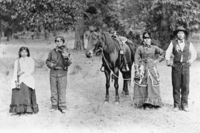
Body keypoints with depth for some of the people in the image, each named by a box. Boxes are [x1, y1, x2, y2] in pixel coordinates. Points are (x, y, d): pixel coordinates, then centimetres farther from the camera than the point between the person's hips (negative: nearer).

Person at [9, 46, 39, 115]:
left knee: (27, 94, -20)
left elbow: (31, 70, 5)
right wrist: (16, 80, -6)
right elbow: (15, 72, 10)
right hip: (19, 80, 2)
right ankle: (18, 110, -16)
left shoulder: (30, 60, 14)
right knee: (17, 95, -15)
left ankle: (28, 109, -22)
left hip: (28, 79, -2)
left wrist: (23, 72, -8)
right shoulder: (17, 61, 20)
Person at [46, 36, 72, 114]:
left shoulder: (65, 52, -3)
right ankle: (54, 105, 21)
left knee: (62, 91, -1)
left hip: (62, 74, -2)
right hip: (53, 73, 2)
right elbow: (47, 61, 12)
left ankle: (62, 106, 9)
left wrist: (66, 57, -34)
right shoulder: (52, 52, 3)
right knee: (53, 90, 9)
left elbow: (69, 63, -14)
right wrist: (51, 64, -9)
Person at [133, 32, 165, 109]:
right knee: (142, 86, -1)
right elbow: (136, 60, -2)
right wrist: (137, 71, -9)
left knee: (153, 85, 0)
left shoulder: (154, 48, 6)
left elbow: (163, 54, 5)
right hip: (142, 69, -1)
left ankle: (154, 103, 6)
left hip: (152, 68, 1)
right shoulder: (140, 48, 1)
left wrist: (157, 61, -3)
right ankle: (145, 104, 6)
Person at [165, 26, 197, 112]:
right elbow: (168, 53, 5)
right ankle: (176, 105, 7)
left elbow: (194, 53, 14)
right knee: (176, 86, 0)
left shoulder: (189, 44, 10)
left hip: (185, 66, 1)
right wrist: (168, 60, -11)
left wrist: (191, 60, -3)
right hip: (176, 66, -1)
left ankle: (184, 105, 7)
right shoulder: (173, 43, 7)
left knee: (185, 86, -1)